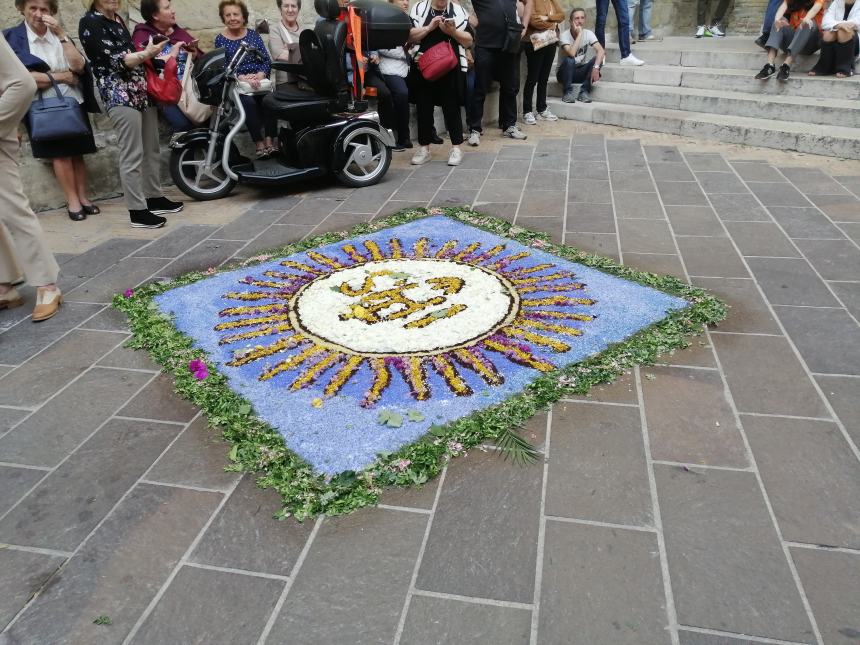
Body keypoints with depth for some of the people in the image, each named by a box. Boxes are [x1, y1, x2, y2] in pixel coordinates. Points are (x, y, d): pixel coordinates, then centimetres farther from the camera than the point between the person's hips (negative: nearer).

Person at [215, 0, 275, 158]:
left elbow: (267, 60, 5)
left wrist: (260, 75, -15)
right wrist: (243, 78, -20)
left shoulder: (253, 34, 12)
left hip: (259, 80, 2)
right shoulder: (220, 39, 6)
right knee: (248, 102, -33)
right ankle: (259, 144, -30)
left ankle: (269, 141, -28)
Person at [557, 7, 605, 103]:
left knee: (598, 58, -19)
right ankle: (567, 92, -16)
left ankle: (584, 91, -13)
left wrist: (596, 67, -37)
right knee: (569, 60, -33)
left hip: (580, 72, 3)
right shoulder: (564, 35, -18)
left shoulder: (588, 33, -7)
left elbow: (601, 50, -21)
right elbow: (571, 53, -36)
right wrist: (579, 34, -30)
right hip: (564, 73, -3)